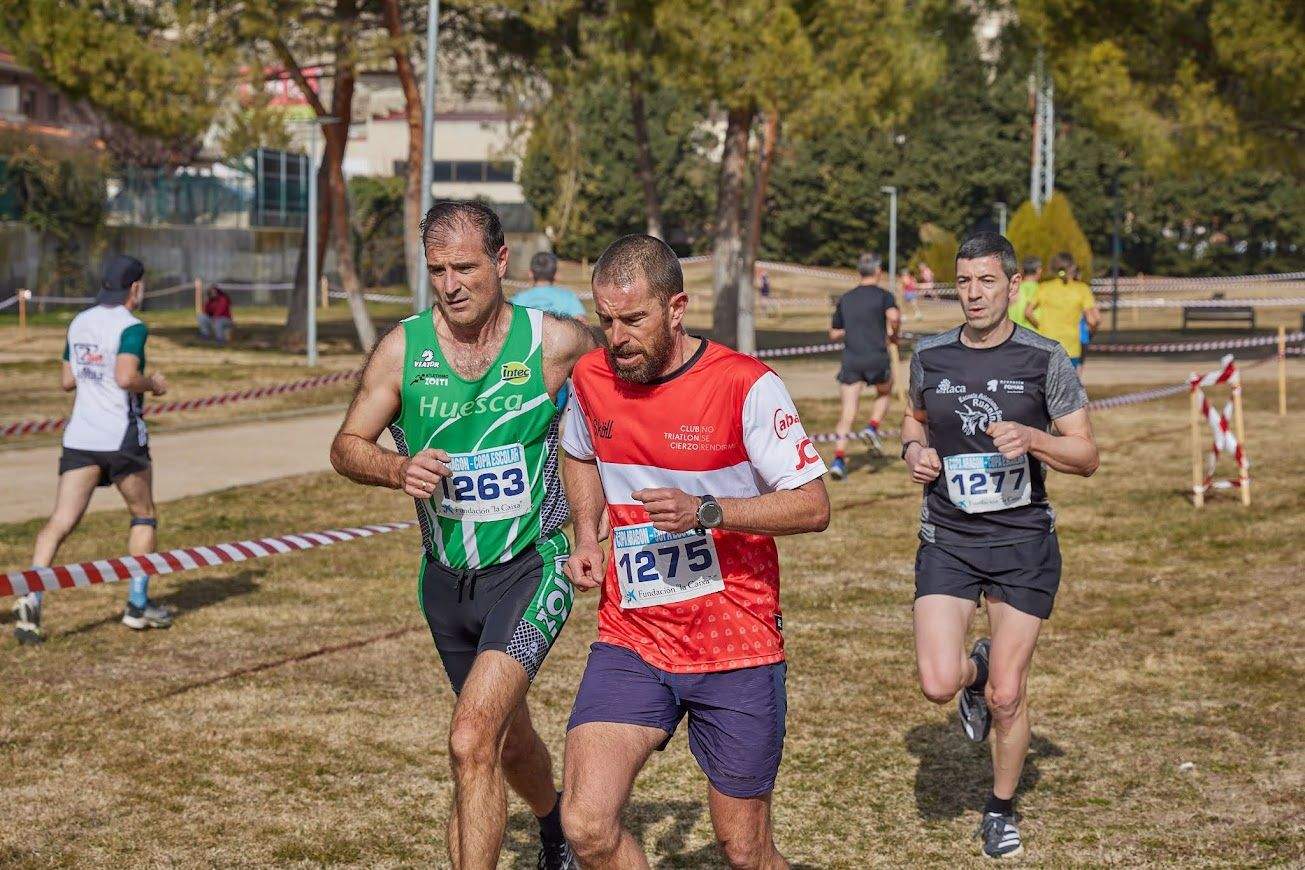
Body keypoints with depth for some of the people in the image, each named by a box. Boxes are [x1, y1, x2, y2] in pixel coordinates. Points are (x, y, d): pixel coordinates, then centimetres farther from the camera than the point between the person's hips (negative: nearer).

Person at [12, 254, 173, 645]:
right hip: (122, 437, -5)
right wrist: (153, 383, -5)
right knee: (143, 517, 17)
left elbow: (67, 380, 17)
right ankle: (138, 604, 17)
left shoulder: (79, 323, 11)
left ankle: (31, 597, -24)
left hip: (80, 437, 5)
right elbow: (126, 377, -24)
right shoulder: (131, 327, -10)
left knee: (61, 522, -4)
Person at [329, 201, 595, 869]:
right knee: (509, 738, 24)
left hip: (530, 569, -4)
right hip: (446, 576, 4)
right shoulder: (403, 348, -6)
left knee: (473, 741, -23)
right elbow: (347, 447, -1)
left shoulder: (557, 343, -11)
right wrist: (398, 470, -24)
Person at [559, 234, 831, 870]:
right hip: (631, 642, 3)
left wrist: (705, 512, -25)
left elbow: (813, 506, -12)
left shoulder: (745, 385, -13)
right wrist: (586, 537, 7)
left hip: (738, 647, -3)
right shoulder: (592, 378, 2)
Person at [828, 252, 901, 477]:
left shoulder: (845, 298, 15)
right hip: (877, 358, -3)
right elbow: (893, 316, -20)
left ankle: (839, 458, -13)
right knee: (884, 393, 27)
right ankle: (873, 427, 6)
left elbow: (834, 334, 18)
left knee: (847, 412, -1)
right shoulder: (884, 295, 1)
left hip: (850, 359, 3)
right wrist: (894, 334, -1)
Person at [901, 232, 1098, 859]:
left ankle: (1002, 809, 26)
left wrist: (1031, 439, -21)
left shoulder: (1044, 359, -5)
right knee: (938, 684, -14)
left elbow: (1086, 456, -3)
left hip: (1024, 543, -2)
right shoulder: (929, 356, 3)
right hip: (947, 541, 2)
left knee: (1007, 696, 1)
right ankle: (975, 672, 25)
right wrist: (914, 449, 0)